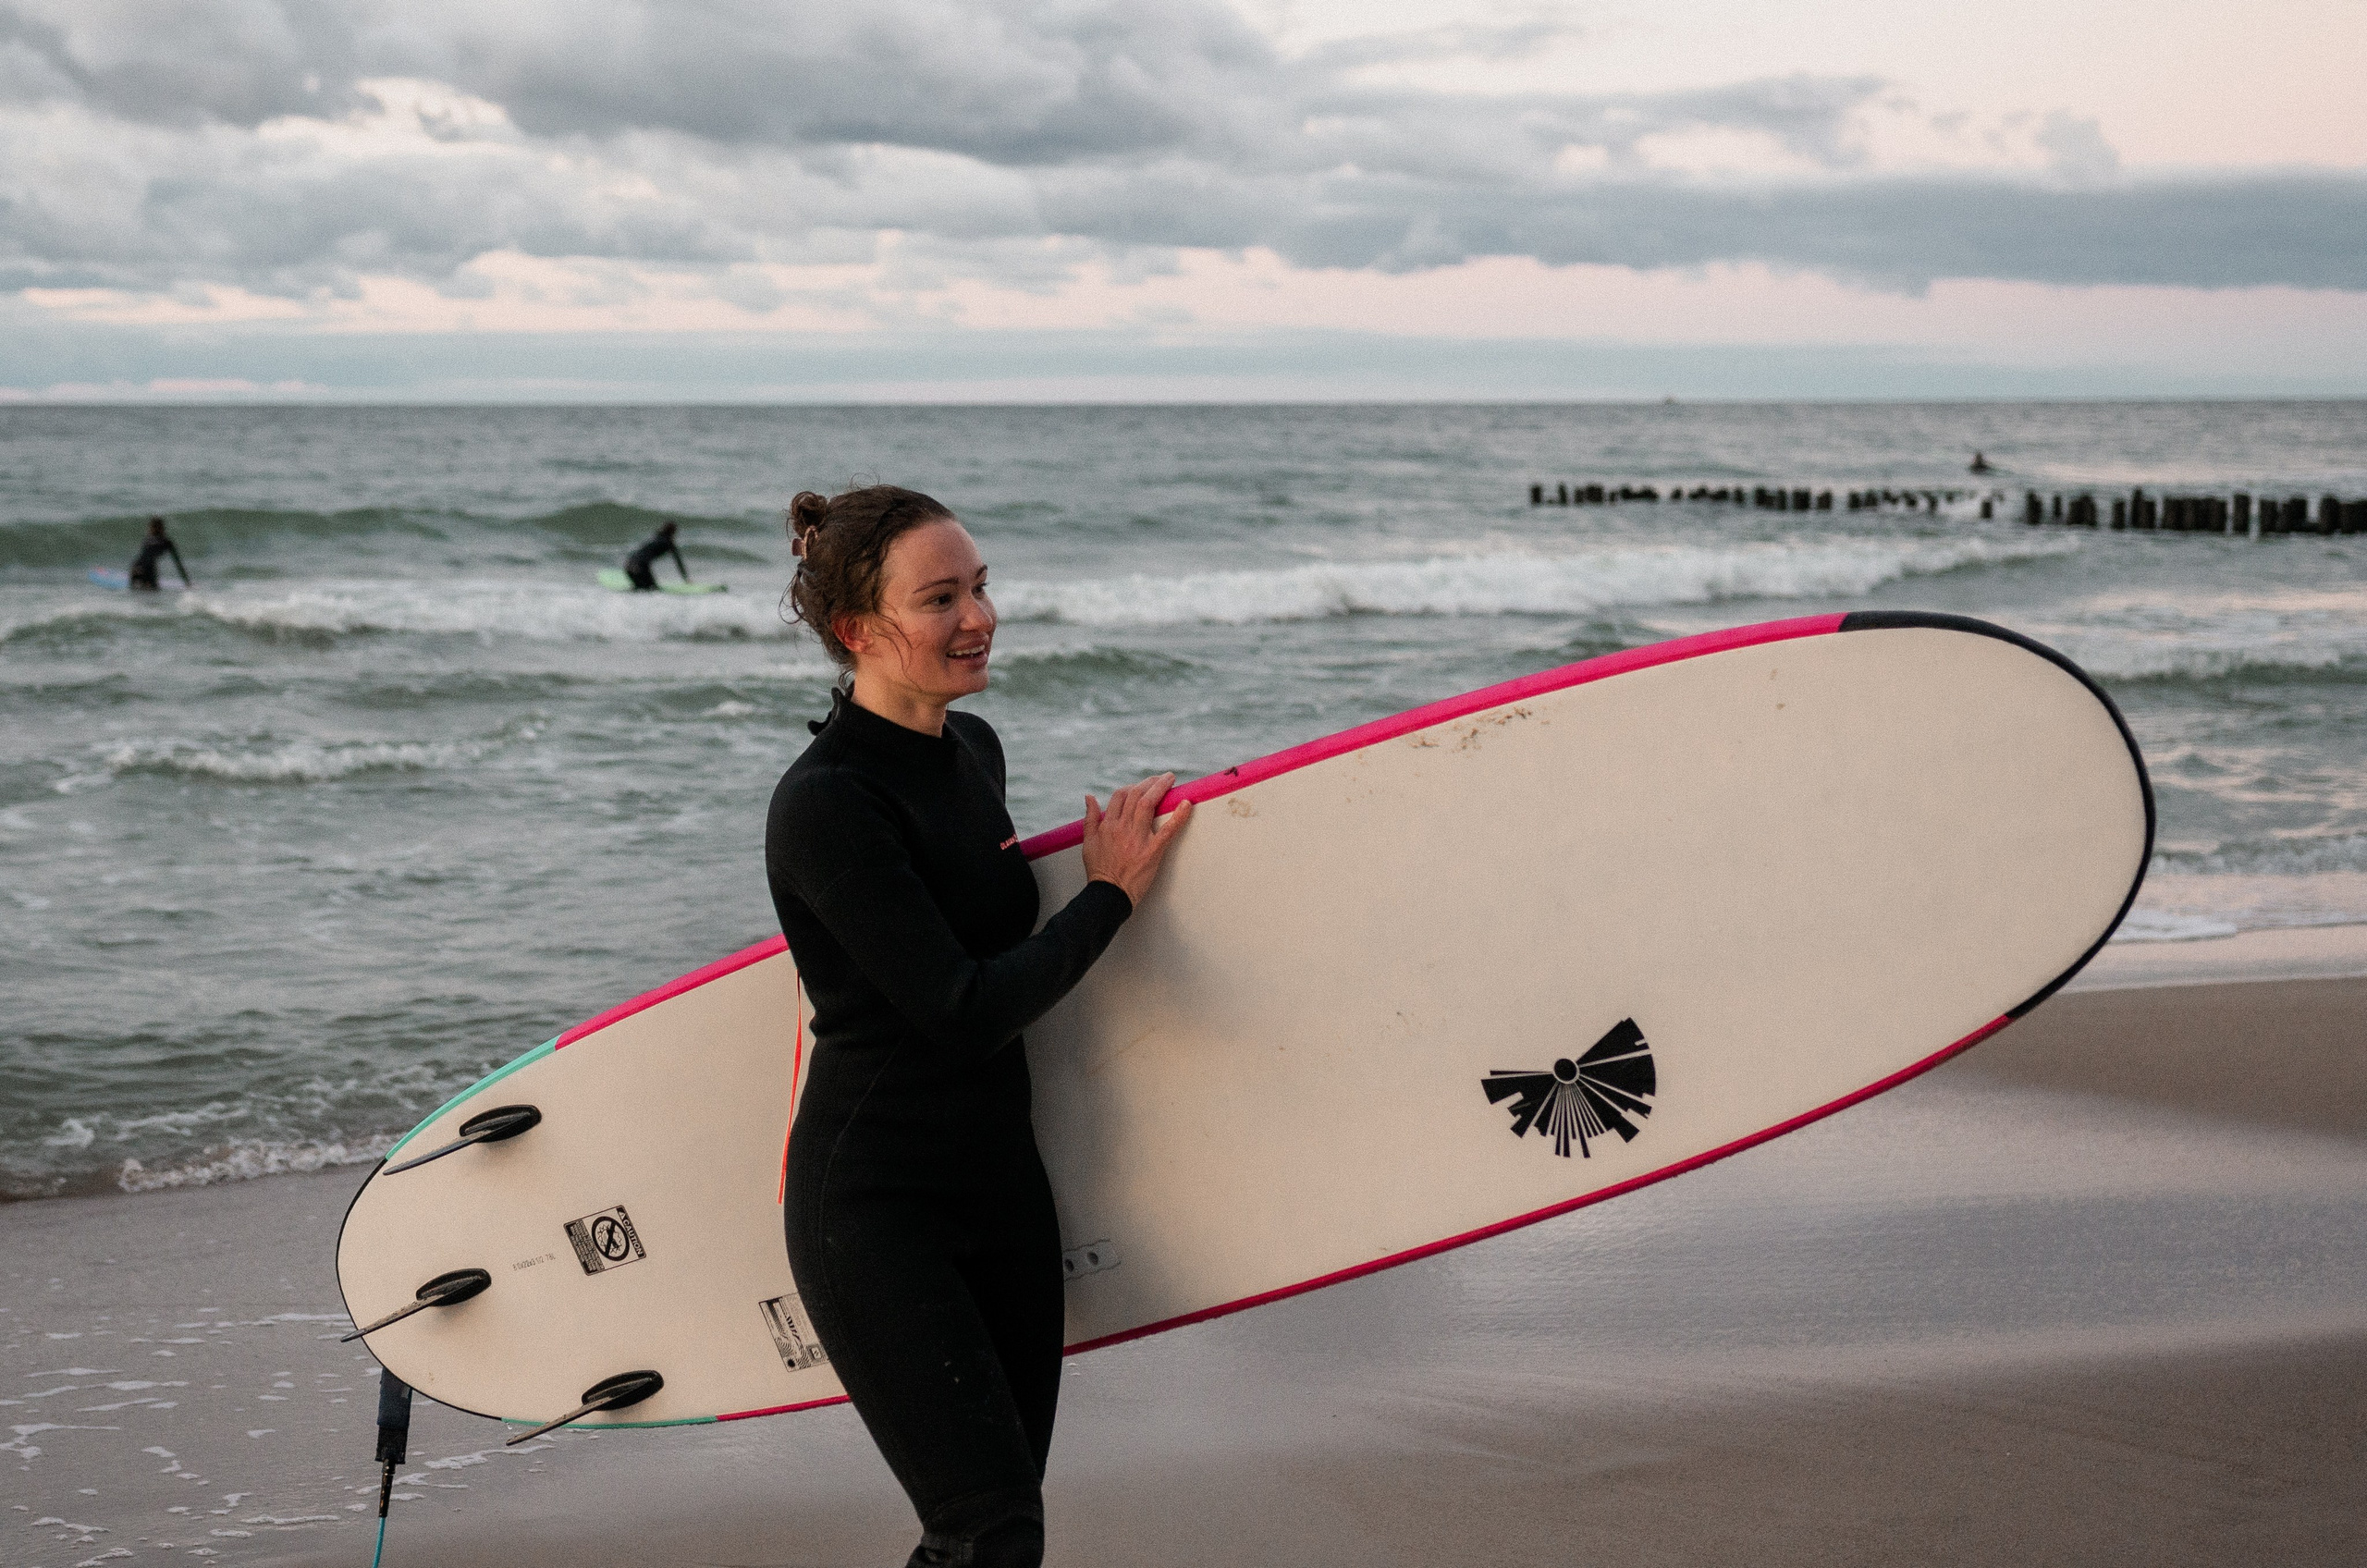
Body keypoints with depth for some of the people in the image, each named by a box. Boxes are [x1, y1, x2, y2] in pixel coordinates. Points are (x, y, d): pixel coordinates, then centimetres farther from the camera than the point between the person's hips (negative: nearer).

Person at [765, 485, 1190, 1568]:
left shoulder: (974, 751, 8)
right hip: (874, 1205, -8)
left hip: (1001, 1182, 8)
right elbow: (963, 1012, -22)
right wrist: (1109, 894, -12)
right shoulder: (823, 805, -19)